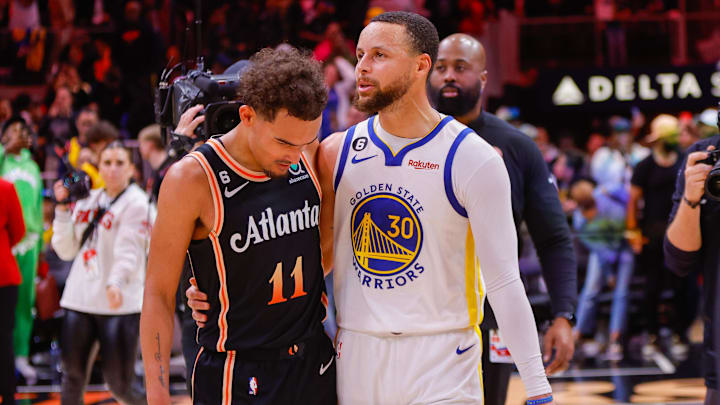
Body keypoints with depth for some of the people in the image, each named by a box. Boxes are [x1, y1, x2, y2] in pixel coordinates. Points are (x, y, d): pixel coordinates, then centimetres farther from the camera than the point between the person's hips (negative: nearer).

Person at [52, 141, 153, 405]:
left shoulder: (136, 203, -6)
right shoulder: (87, 201, 14)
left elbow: (130, 250, -18)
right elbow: (66, 250, 12)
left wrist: (116, 283, -36)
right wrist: (63, 208, 4)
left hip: (120, 305, -6)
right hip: (79, 300, 6)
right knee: (72, 375, 7)